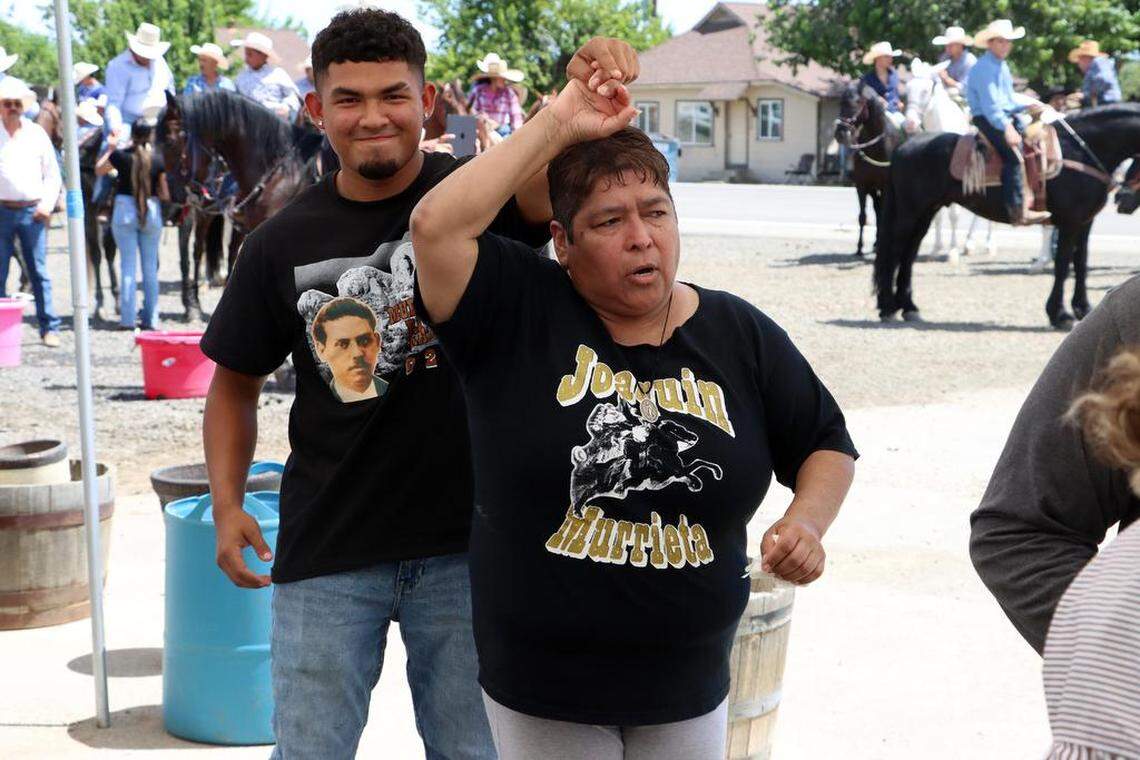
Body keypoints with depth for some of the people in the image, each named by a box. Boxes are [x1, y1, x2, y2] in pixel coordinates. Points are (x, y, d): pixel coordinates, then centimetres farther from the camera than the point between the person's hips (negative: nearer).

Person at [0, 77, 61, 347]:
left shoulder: (37, 133, 9)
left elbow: (53, 174, 12)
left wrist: (48, 203, -2)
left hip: (33, 211, 1)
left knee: (39, 272, 1)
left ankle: (49, 327, 4)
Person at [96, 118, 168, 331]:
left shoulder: (120, 155, -8)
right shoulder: (158, 158, -7)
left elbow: (99, 170, 11)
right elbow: (165, 192, -4)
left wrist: (110, 149, 19)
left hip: (125, 208, -1)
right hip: (151, 210, 1)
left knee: (128, 265, 4)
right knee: (150, 267, 9)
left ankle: (127, 319, 3)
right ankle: (151, 319, 11)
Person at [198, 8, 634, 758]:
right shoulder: (283, 244, 0)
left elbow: (551, 190, -27)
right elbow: (237, 381, 10)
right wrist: (227, 503, -2)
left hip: (463, 542, -1)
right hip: (328, 552, 1)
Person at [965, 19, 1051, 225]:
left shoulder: (1001, 66, 19)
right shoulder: (984, 68, -12)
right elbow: (989, 104, -23)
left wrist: (1028, 106, 11)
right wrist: (1006, 128, -33)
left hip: (1007, 118, 10)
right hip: (987, 121, -10)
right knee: (1013, 152, -26)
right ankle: (1017, 210, -30)